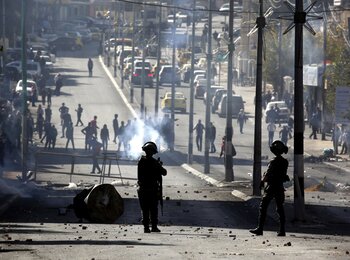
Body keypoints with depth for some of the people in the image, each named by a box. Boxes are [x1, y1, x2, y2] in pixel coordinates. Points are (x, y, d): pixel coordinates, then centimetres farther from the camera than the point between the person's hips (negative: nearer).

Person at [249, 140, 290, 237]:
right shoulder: (285, 162, 4)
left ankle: (260, 229, 1)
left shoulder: (273, 162, -17)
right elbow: (283, 174, 11)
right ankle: (282, 230, 7)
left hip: (271, 187, -7)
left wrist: (262, 182, 3)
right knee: (280, 208, 10)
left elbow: (268, 174, -13)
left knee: (263, 208, 2)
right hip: (280, 187, 7)